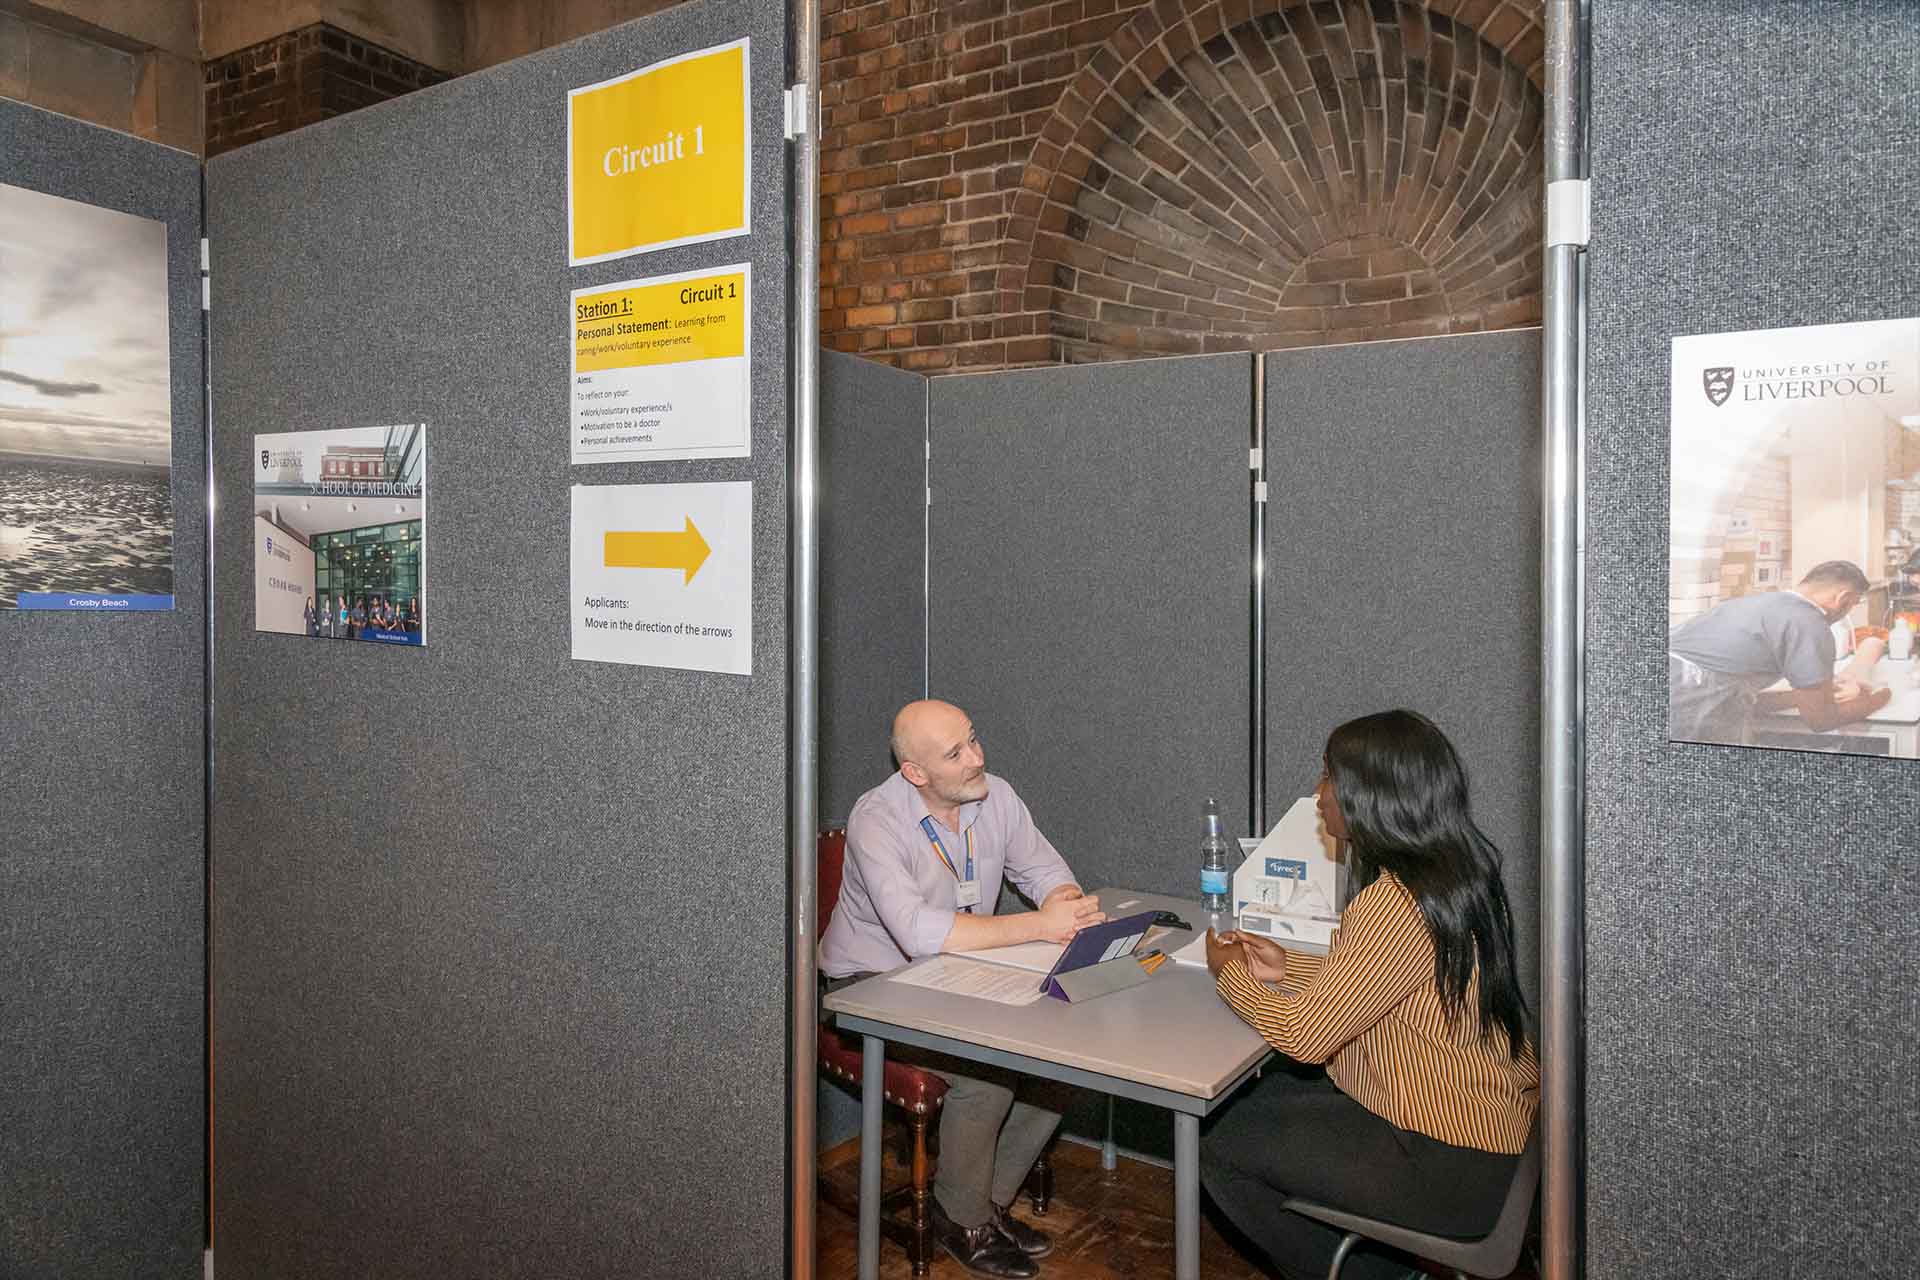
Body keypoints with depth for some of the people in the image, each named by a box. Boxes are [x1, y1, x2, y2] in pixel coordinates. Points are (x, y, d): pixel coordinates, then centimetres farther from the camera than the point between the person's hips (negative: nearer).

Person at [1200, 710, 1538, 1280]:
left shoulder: (1398, 904, -29)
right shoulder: (1452, 867, 1)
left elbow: (1303, 1035, -22)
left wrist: (1229, 972, -6)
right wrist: (1289, 967, 6)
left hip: (1448, 1169, -9)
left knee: (1219, 1145, 0)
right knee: (1261, 1094, 18)